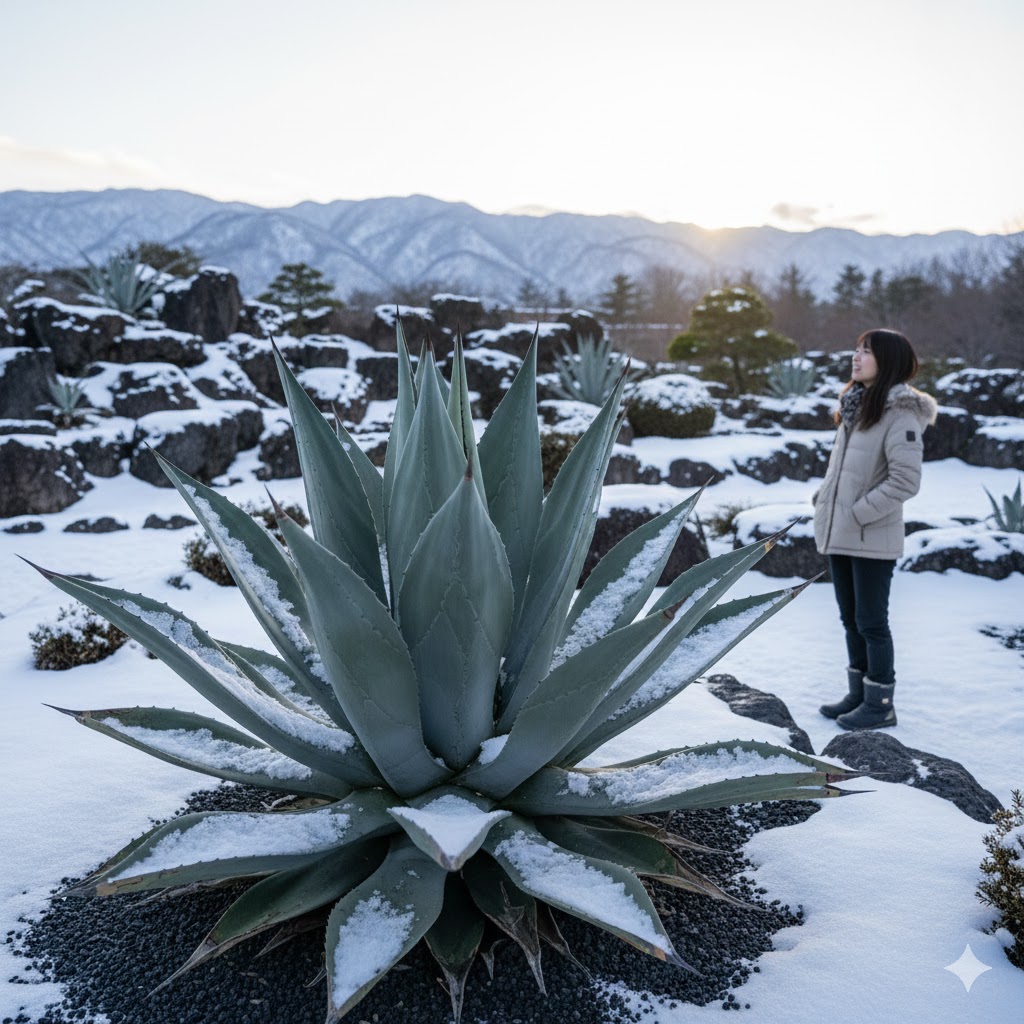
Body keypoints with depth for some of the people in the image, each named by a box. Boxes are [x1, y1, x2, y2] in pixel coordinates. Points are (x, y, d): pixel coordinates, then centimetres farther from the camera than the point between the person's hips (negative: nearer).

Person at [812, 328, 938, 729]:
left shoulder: (900, 413, -14)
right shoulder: (856, 405, 11)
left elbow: (906, 480, -20)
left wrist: (860, 512, -19)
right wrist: (823, 496, 8)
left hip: (873, 538, -8)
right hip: (839, 533, 8)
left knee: (871, 622, 2)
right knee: (851, 618, 17)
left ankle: (880, 704, 16)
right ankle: (859, 694, 30)